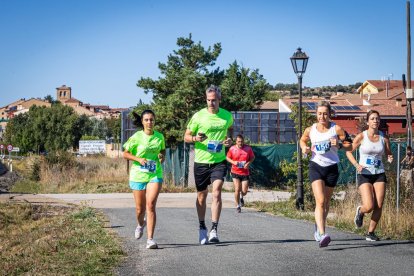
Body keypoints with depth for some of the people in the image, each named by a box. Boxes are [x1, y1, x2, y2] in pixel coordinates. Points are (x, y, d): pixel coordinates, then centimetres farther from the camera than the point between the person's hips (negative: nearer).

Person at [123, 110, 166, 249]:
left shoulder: (159, 136, 2)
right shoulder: (136, 137, -7)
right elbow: (125, 154, -1)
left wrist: (162, 156, -3)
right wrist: (138, 159, -16)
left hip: (155, 175, 1)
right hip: (138, 175, 0)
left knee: (151, 205, -15)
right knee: (140, 208, 9)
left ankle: (150, 239, -14)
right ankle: (141, 224, 45)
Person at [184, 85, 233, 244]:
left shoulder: (227, 116, 1)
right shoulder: (198, 116, -6)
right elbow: (186, 137, 2)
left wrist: (230, 140, 1)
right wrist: (195, 138, -21)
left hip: (219, 161, 0)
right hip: (201, 161, 0)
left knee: (217, 193, -16)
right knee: (202, 196, 10)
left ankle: (214, 230, -15)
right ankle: (202, 228, 27)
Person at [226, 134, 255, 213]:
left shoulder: (248, 148, -2)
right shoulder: (232, 149, -3)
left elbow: (252, 157, 9)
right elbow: (227, 157, 8)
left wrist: (248, 163, -11)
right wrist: (233, 162, -12)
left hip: (245, 173, 1)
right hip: (235, 172, -1)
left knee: (244, 191, 0)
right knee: (237, 189, -8)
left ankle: (241, 197, 37)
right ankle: (237, 206, 10)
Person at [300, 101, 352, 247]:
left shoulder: (336, 129, -5)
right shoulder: (310, 130, 0)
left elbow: (350, 146, 0)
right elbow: (302, 140, 21)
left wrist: (339, 144, -19)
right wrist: (304, 148, -1)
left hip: (332, 168, 1)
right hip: (316, 166, -1)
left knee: (326, 202, 14)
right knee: (320, 201, -17)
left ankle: (318, 228, 38)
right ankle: (322, 235, -26)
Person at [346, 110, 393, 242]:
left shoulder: (384, 137, 3)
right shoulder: (361, 136, -4)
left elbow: (389, 154, 10)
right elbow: (349, 151, 2)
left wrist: (390, 158, -14)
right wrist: (356, 164, -14)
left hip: (379, 174, 3)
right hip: (364, 174, -3)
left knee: (379, 207, -5)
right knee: (369, 206, -15)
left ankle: (371, 233, 12)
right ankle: (360, 211, 22)